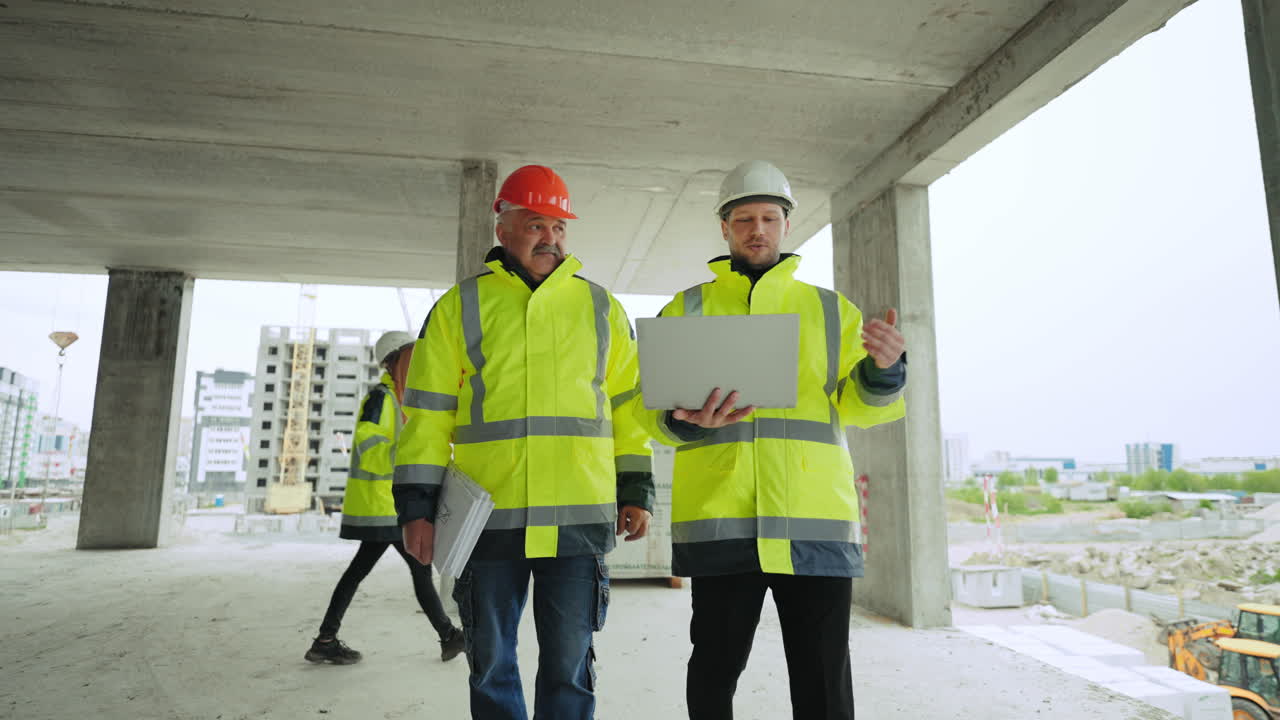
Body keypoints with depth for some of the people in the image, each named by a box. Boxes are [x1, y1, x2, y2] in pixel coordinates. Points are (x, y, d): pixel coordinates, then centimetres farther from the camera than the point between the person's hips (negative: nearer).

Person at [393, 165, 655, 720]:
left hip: (578, 520, 0)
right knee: (491, 664, 12)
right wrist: (416, 507, -2)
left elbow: (627, 405, 12)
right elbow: (427, 413, 4)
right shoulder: (460, 306, 7)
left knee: (569, 664, 7)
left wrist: (636, 493, 7)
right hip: (488, 519, 0)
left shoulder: (600, 307, 11)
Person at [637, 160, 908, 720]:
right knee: (715, 669, 9)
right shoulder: (687, 309, 11)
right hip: (720, 515, 0)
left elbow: (855, 405, 7)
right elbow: (653, 409, 4)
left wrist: (883, 369, -15)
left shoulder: (831, 310, 14)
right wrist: (687, 421, -18)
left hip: (815, 514, 1)